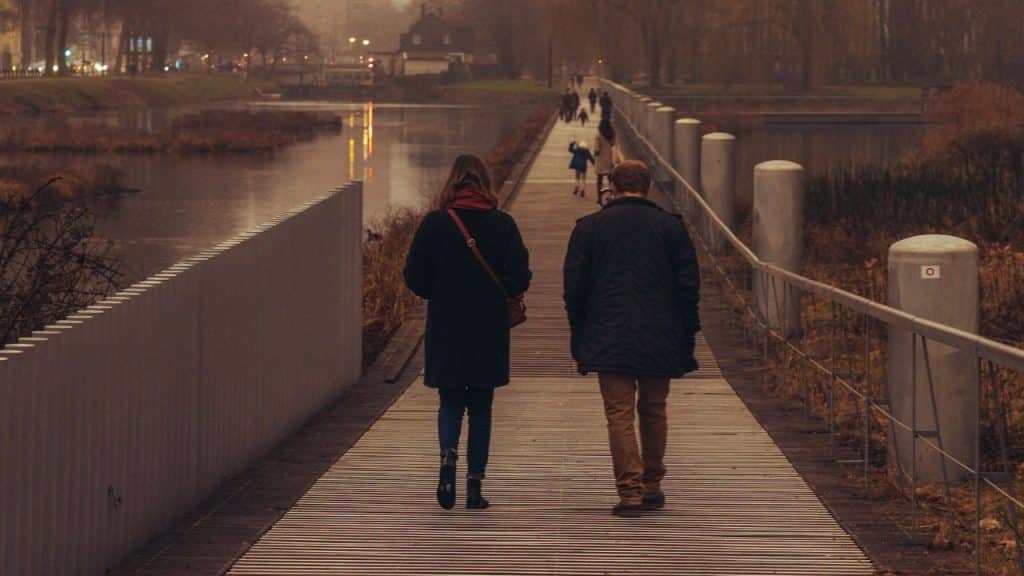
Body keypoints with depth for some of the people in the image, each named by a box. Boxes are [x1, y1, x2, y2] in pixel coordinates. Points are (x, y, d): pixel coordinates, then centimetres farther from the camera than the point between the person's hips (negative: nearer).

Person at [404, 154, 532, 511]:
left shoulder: (434, 224, -5)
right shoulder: (502, 225, -4)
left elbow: (414, 277, -5)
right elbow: (519, 279, -7)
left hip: (446, 330, 0)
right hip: (489, 331, 0)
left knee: (450, 402, 11)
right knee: (481, 407, 10)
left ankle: (448, 453, -18)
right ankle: (475, 484, 7)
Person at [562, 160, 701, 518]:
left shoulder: (589, 227, 2)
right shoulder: (670, 226, 5)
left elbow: (574, 287, 2)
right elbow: (689, 284, 4)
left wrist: (579, 340, 9)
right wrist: (686, 337, 9)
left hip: (609, 339, -2)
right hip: (660, 339, 2)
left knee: (619, 413, -3)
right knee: (653, 410, 15)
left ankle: (630, 491, -10)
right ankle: (652, 487, 22)